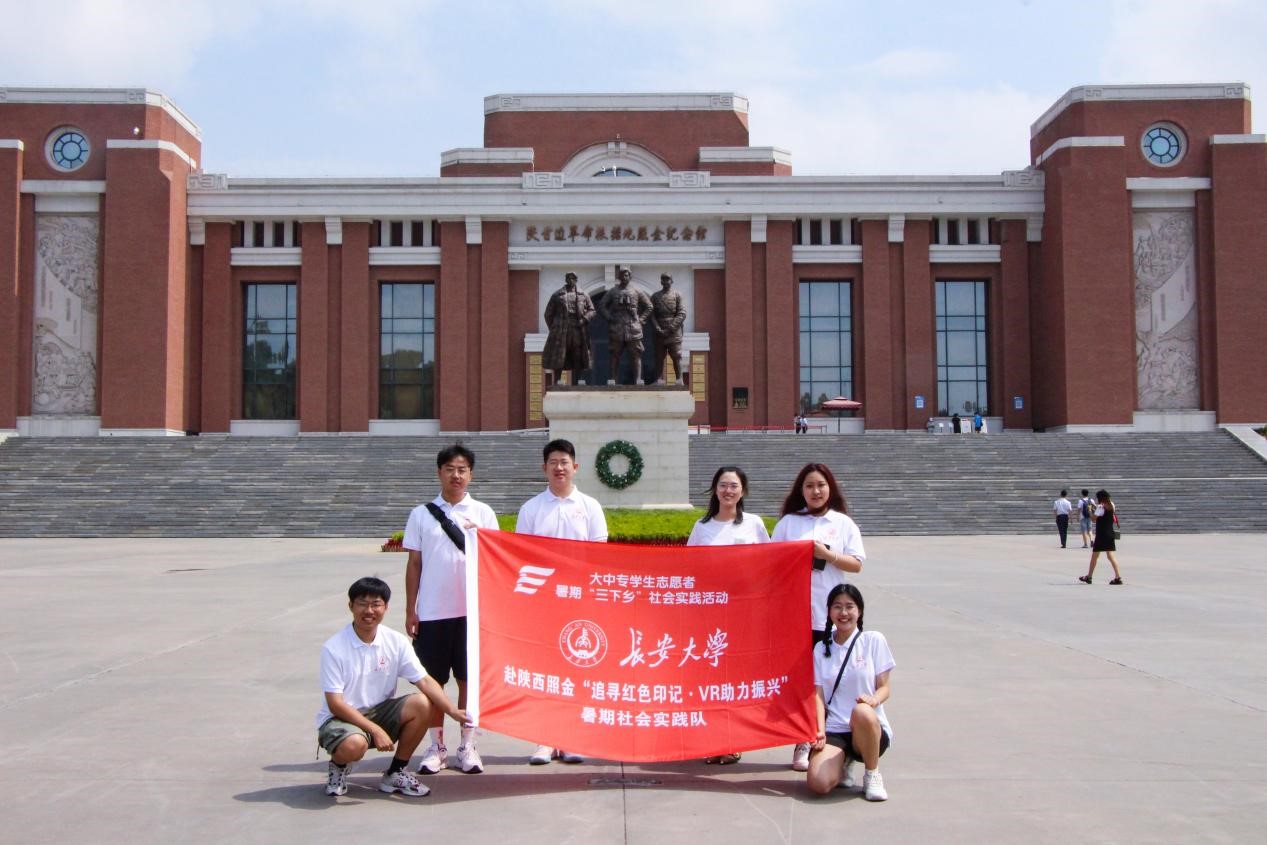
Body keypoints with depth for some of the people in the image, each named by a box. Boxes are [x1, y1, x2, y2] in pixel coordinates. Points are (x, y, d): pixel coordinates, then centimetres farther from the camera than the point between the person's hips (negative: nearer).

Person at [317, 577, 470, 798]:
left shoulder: (396, 641, -3)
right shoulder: (333, 648, -15)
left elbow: (424, 681, -7)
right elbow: (335, 704, -18)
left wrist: (453, 711, -23)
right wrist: (376, 730, -25)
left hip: (379, 712, 5)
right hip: (340, 717, -5)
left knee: (422, 704, -21)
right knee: (354, 745, -38)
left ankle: (395, 773, 0)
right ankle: (338, 766, 3)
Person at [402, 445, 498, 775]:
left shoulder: (483, 513, 4)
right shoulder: (422, 514, 5)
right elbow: (414, 564, 6)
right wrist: (410, 611, 3)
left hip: (473, 610, 0)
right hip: (432, 611, 0)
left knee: (469, 678, 5)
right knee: (433, 680, 6)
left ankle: (467, 745, 15)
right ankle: (436, 746, 17)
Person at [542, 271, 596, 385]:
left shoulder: (583, 295, 13)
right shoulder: (557, 295, 10)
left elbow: (591, 310, 12)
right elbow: (548, 314, 12)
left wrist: (584, 319, -7)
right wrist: (553, 329, 4)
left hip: (578, 332, 2)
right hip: (561, 332, -2)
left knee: (577, 359, 3)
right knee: (558, 359, -4)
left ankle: (575, 385, 7)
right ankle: (556, 384, -1)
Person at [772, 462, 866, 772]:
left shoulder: (843, 523, 8)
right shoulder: (788, 522, 9)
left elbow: (856, 563, 2)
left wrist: (827, 554, -10)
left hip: (829, 615, 0)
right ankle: (802, 742, 8)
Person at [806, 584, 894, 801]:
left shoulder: (874, 640, 4)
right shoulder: (821, 649, 11)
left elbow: (884, 687, 1)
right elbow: (818, 694, 3)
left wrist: (873, 699, -23)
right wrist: (820, 731, -13)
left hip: (870, 728, -1)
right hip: (834, 731, 2)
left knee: (862, 712, -40)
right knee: (818, 783, -27)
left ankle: (872, 774, -11)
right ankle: (843, 761, 11)